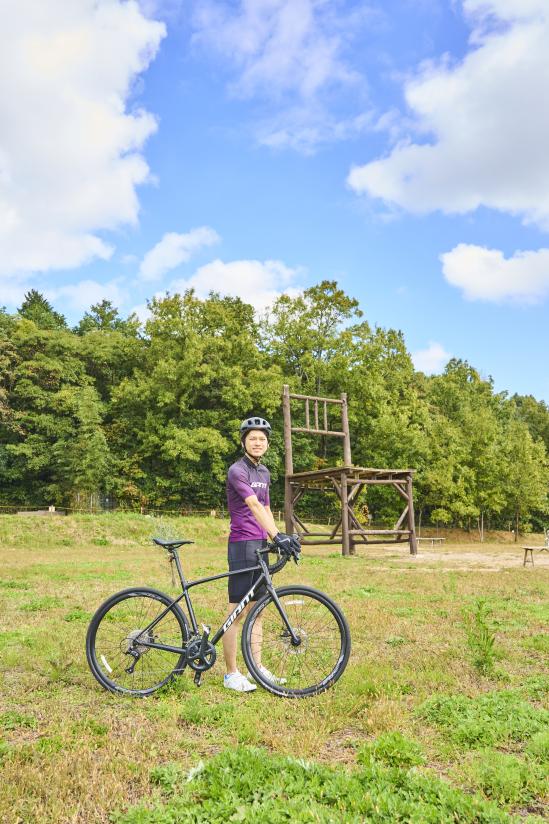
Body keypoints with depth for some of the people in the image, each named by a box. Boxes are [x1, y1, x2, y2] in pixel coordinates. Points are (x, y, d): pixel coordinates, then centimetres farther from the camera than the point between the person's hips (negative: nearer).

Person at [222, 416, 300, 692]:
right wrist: (277, 535, -36)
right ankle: (231, 674, 7)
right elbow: (254, 506, -26)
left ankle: (257, 667, 22)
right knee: (237, 611, -2)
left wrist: (276, 540, 10)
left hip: (260, 545, 8)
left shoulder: (264, 472, 14)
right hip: (242, 545, -8)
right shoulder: (237, 470, -13)